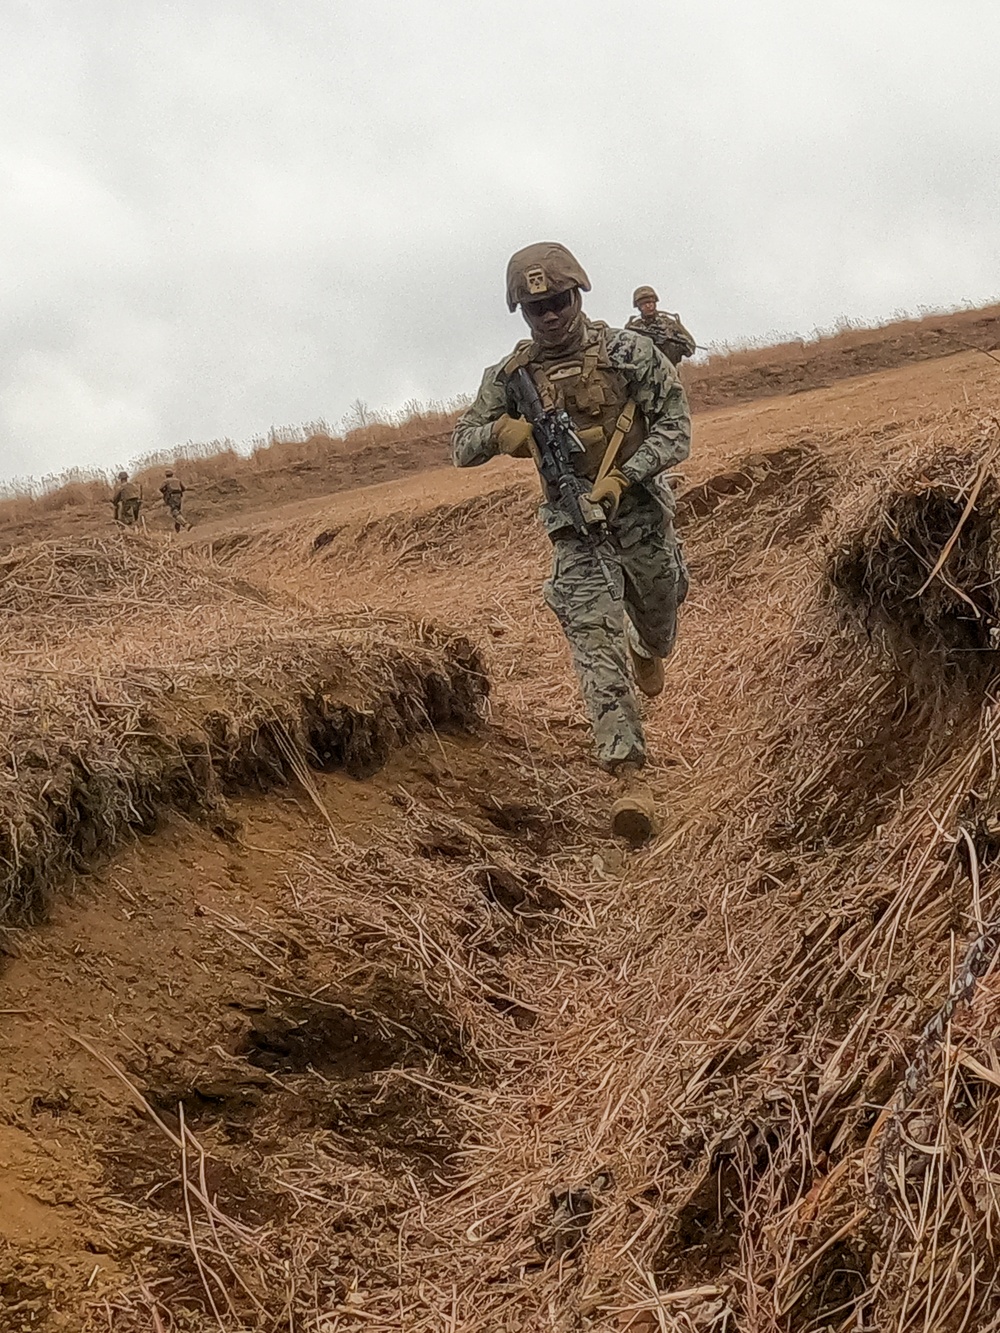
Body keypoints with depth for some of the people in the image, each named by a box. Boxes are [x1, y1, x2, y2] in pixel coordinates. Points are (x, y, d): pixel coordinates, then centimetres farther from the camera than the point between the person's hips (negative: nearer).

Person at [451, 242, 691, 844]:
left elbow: (676, 425, -8)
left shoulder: (628, 353, -7)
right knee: (595, 639, -13)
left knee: (658, 611, 20)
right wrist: (499, 431, -20)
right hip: (574, 524, 0)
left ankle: (650, 652, 61)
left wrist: (622, 477, -22)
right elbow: (462, 448, 4)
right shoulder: (511, 375, 0)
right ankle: (630, 778, -19)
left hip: (638, 509, 0)